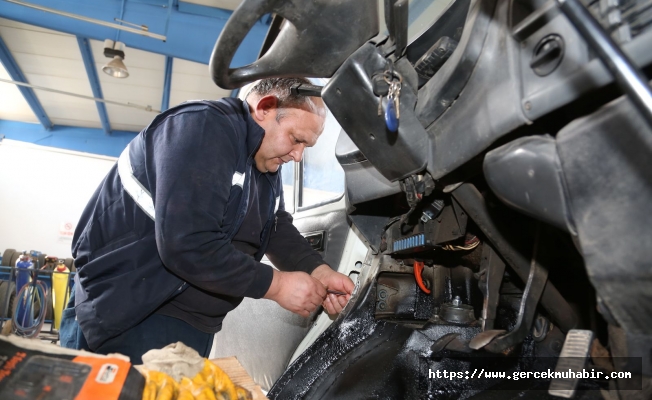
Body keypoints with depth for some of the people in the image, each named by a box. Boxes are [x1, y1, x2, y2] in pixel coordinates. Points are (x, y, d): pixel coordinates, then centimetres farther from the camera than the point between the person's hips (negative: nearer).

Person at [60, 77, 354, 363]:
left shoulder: (266, 161, 8)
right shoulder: (203, 127, -23)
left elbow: (278, 228, 7)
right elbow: (186, 245, -31)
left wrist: (318, 271, -12)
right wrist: (275, 284, -22)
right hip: (133, 318, -8)